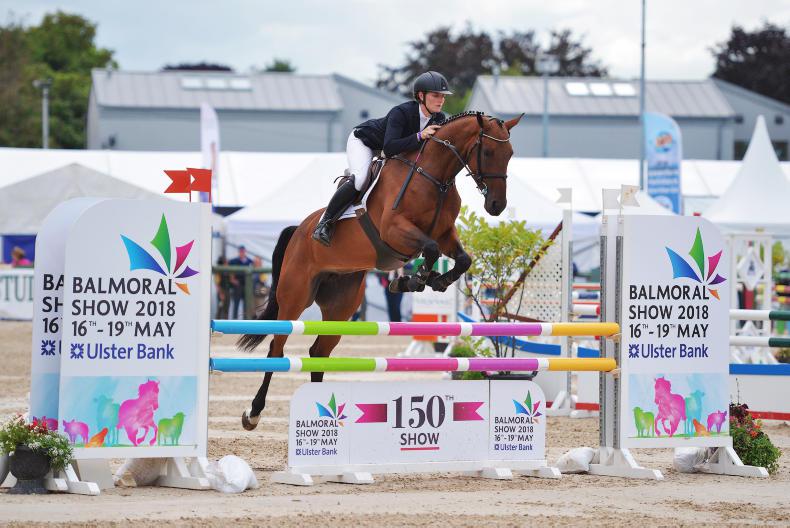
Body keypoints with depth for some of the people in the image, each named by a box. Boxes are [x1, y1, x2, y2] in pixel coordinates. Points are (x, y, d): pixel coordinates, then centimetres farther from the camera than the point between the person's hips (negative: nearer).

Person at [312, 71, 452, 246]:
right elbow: (389, 148, -46)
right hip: (362, 141, -8)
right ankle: (325, 222, -21)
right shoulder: (401, 113, -36)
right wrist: (419, 136, -52)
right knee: (360, 179, -32)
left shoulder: (439, 119, -15)